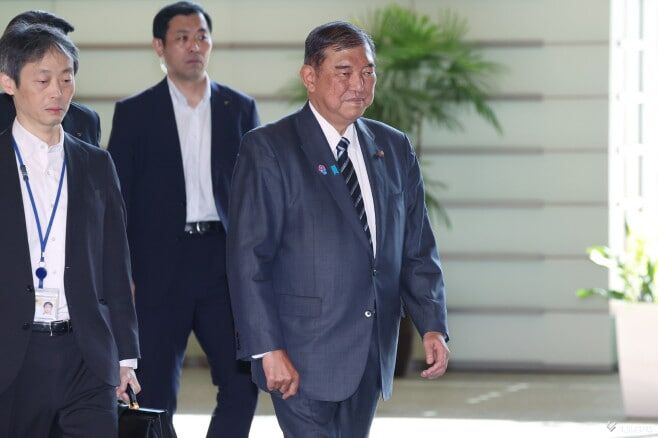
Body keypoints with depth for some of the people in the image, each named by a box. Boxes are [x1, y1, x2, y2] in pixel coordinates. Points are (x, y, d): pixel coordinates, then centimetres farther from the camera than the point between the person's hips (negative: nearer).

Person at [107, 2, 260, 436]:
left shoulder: (240, 108, 10)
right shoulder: (134, 112, 4)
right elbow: (118, 199, 2)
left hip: (226, 260, 2)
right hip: (159, 266, -2)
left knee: (243, 381, -4)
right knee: (154, 390, 2)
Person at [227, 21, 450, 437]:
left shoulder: (395, 149, 11)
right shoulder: (268, 149, -6)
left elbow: (417, 248, 13)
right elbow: (248, 258, -10)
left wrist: (433, 325, 0)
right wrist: (267, 349, -16)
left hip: (372, 355, 5)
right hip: (304, 354, -5)